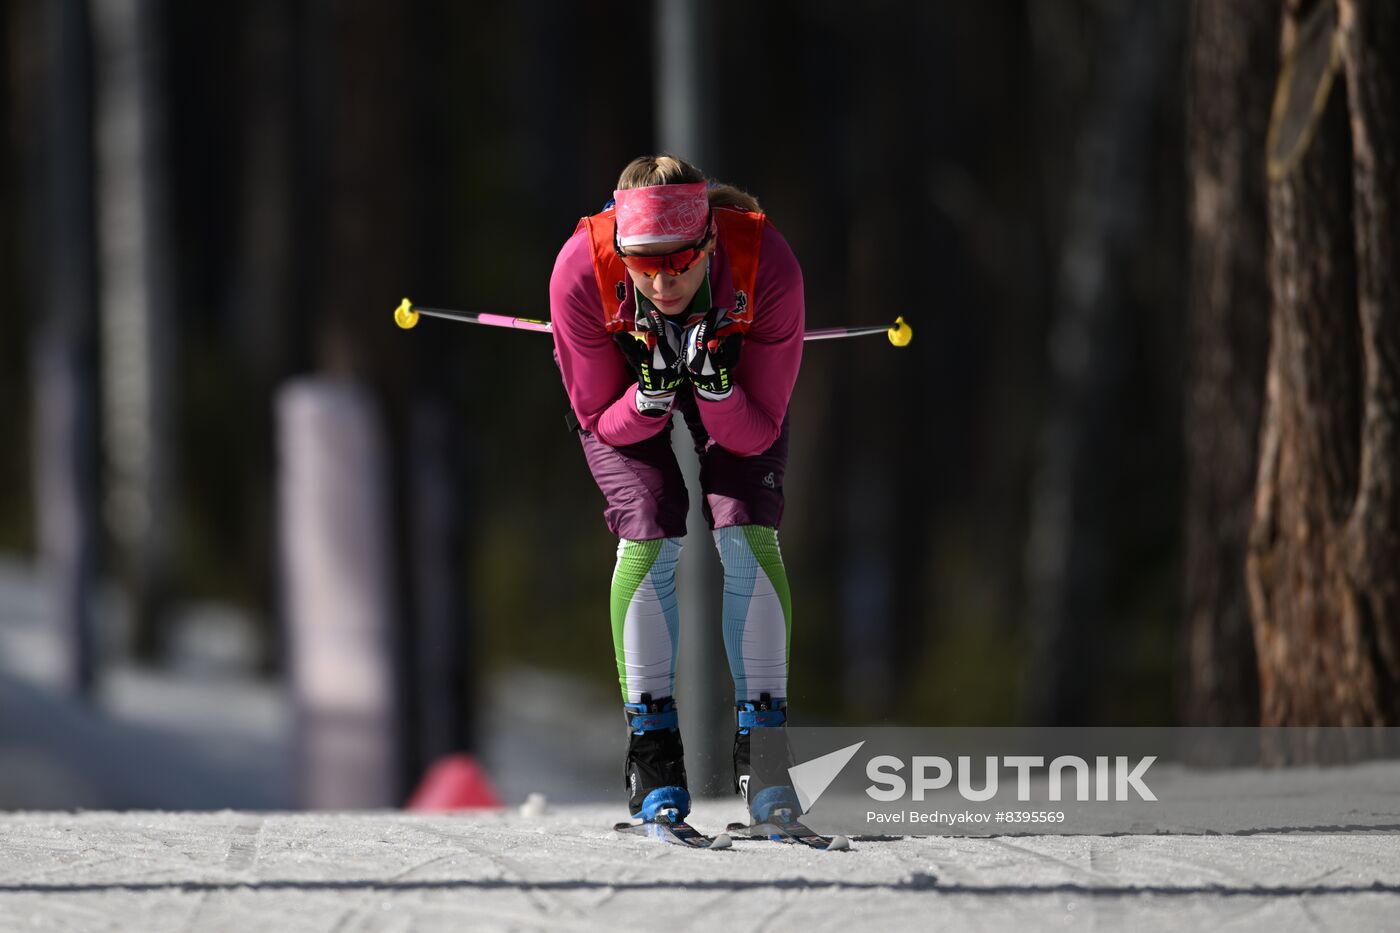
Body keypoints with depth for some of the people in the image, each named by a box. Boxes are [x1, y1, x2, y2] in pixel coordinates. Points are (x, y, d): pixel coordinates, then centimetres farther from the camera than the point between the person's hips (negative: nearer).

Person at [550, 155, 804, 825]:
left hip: (732, 375, 0)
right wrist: (652, 396, -42)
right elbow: (601, 424, -22)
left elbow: (757, 435, -27)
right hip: (623, 385, 0)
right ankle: (652, 753, -9)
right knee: (651, 534, -21)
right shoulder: (580, 273, -37)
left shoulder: (767, 267, -38)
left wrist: (714, 387, -46)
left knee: (747, 534, -19)